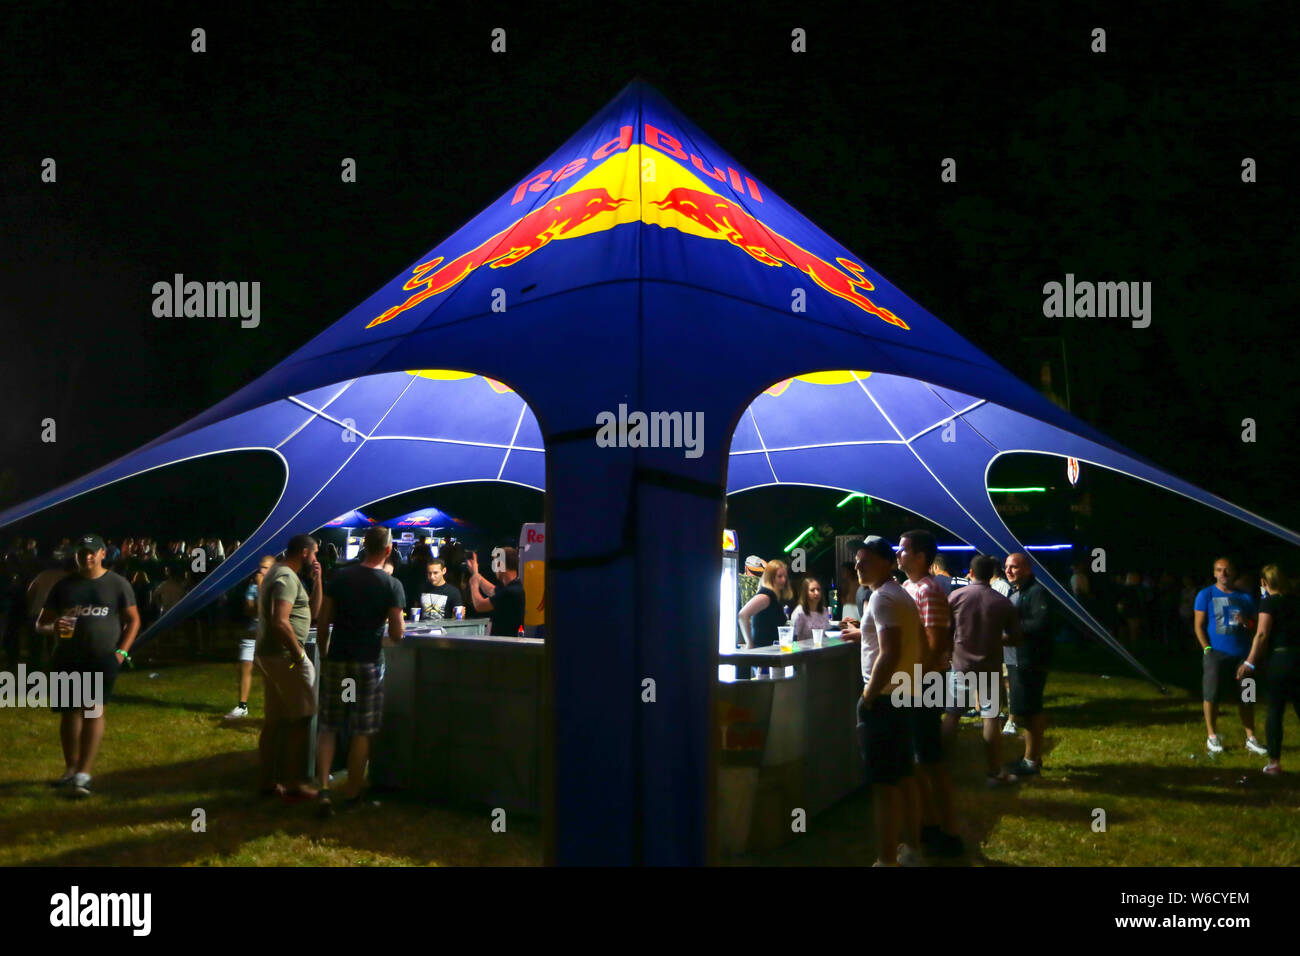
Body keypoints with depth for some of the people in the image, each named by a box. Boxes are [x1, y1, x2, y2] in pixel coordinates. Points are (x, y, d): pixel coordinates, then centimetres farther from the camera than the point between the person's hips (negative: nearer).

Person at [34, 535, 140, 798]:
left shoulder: (117, 584, 4)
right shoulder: (64, 586, 10)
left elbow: (133, 620, 8)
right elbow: (41, 623, 12)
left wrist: (121, 651, -5)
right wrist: (53, 627, -13)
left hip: (103, 658, -4)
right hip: (67, 658, 4)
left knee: (94, 709, -15)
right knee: (69, 712, 11)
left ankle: (83, 775, -19)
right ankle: (71, 769, 27)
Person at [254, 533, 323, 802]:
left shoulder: (278, 573, 17)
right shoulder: (287, 578, -16)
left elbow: (312, 612, 19)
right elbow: (280, 622, -27)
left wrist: (316, 580, 9)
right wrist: (298, 655, -20)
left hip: (268, 656, 10)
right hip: (284, 656, -10)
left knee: (274, 721, 14)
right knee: (301, 720, -5)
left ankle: (268, 782, 19)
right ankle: (294, 786, -2)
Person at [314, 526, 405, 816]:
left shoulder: (340, 577, 1)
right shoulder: (392, 585, -8)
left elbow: (323, 624, 2)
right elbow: (396, 635, -9)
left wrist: (325, 653, 15)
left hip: (336, 661, 3)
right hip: (367, 663, -2)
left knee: (328, 727, 11)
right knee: (361, 732, 8)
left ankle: (323, 788, 0)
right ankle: (352, 793, 16)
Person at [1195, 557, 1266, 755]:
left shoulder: (1245, 597, 11)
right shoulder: (1206, 595, 3)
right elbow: (1198, 625, 1)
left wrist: (1245, 622, -9)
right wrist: (1207, 649, -9)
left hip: (1241, 653, 3)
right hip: (1215, 653, -3)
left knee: (1246, 697, 5)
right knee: (1211, 694, -3)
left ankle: (1251, 738, 13)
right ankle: (1212, 737, 10)